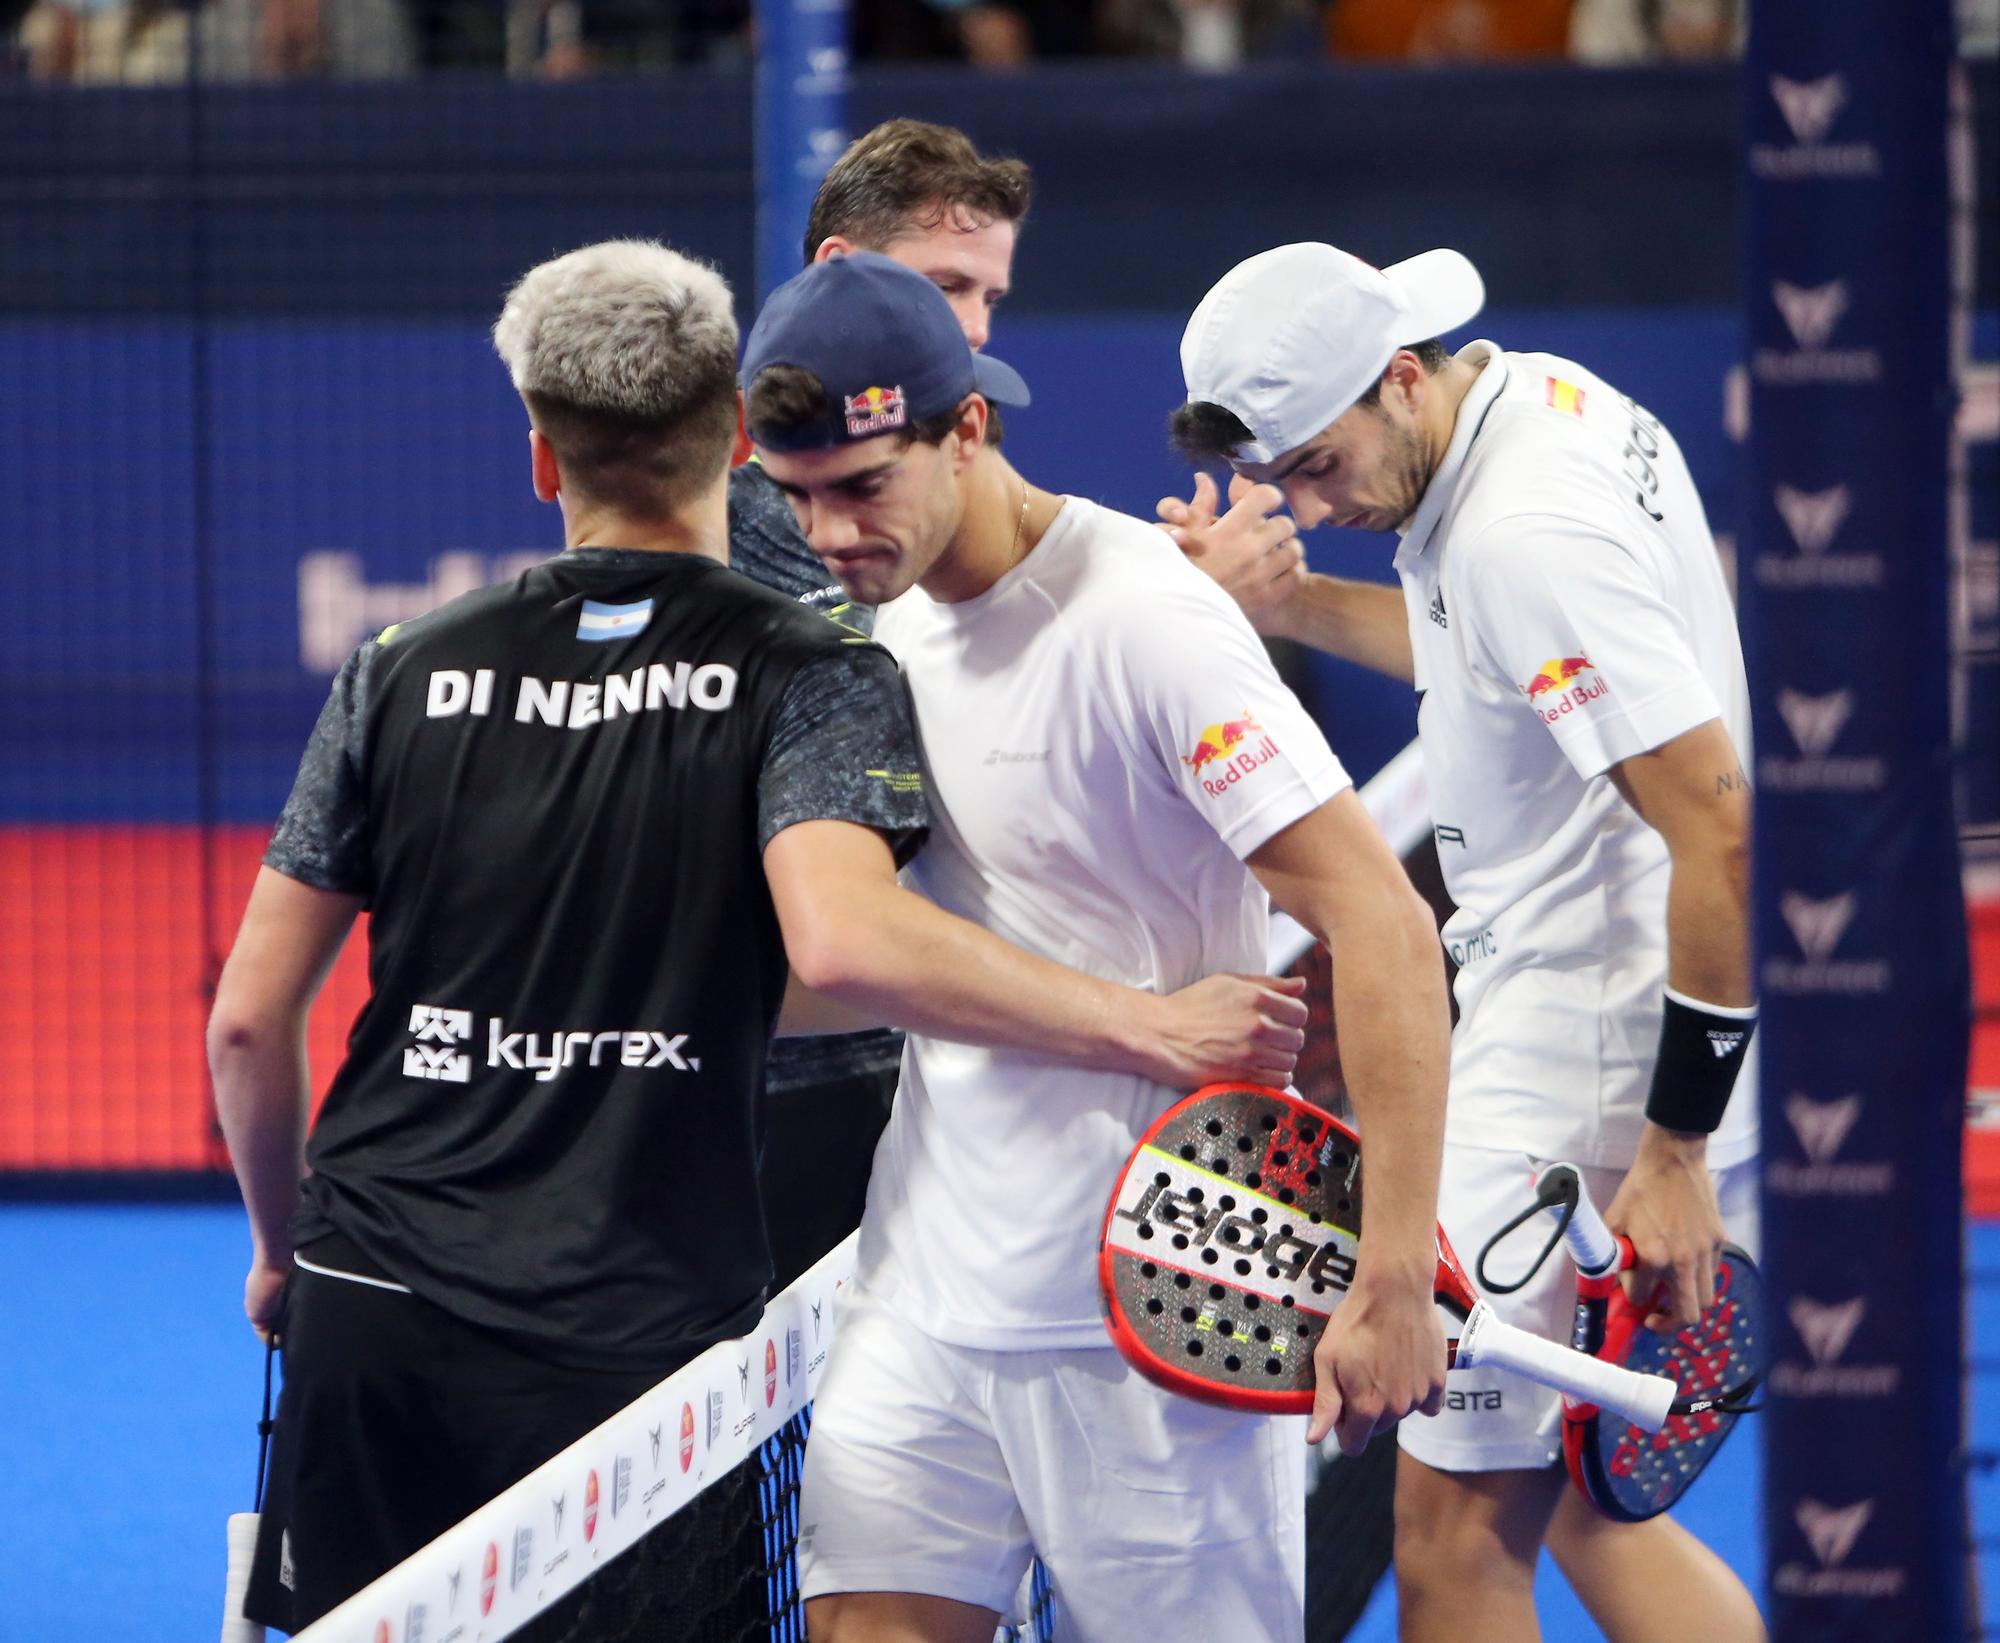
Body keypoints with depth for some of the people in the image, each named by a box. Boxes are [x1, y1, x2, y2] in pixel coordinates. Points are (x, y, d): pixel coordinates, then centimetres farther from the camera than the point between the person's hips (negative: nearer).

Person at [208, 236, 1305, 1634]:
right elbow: (841, 941, -24)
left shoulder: (404, 676, 8)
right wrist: (1150, 1029, -19)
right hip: (631, 1345, -3)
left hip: (368, 1313, 3)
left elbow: (250, 1019, 9)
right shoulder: (812, 677, -4)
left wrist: (285, 1247, 26)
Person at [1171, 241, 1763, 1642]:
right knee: (1582, 1502, 16)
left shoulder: (1527, 531, -23)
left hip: (1591, 1070, -11)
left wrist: (1674, 1152, -24)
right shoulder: (1549, 396, 8)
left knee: (1461, 1528, -6)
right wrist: (1285, 601, 14)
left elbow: (1719, 832, -26)